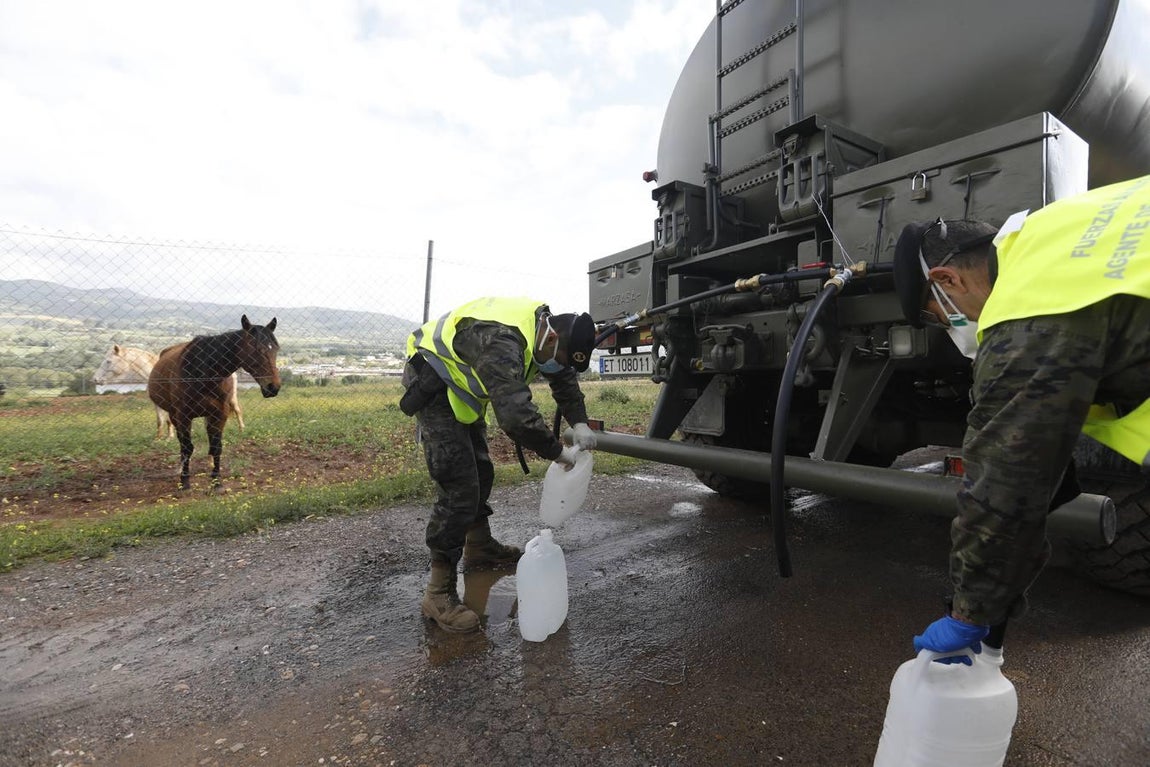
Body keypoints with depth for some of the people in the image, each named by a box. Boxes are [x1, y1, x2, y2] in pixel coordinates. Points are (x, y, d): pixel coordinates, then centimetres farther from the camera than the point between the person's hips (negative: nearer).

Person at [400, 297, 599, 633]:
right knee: (459, 486, -14)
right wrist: (560, 453, -30)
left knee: (481, 471, 17)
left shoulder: (543, 328, -6)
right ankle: (439, 593, -4)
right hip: (432, 383, -10)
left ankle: (480, 547, 38)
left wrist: (579, 423, -6)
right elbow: (518, 416, -44)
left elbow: (565, 378, 7)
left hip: (461, 385, 10)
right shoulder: (502, 342, -37)